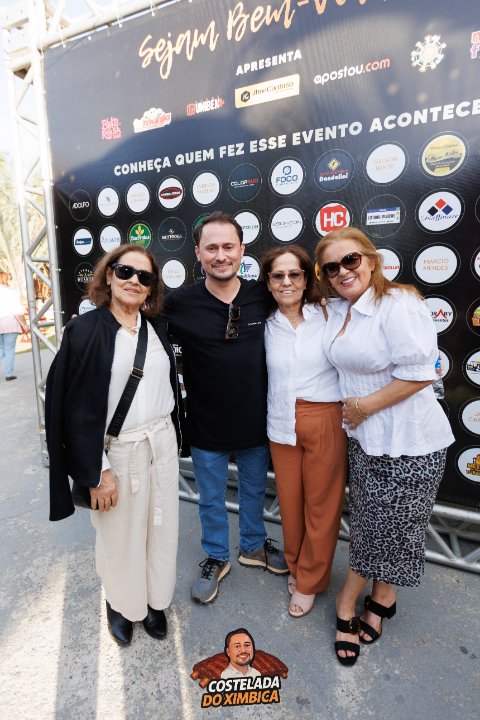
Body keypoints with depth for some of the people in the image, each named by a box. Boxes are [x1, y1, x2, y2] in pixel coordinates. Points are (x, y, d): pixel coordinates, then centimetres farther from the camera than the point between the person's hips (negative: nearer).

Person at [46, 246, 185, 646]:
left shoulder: (158, 327, 4)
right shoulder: (85, 331, -10)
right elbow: (77, 407, -11)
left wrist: (173, 437, 13)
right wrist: (97, 471, -12)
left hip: (162, 443, 4)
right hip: (117, 450, -4)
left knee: (162, 526, 16)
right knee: (121, 534, 14)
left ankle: (155, 599, 42)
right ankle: (121, 604, 43)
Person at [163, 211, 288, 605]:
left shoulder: (263, 296, -8)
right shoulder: (179, 303, -15)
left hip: (256, 421, 2)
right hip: (206, 425, -1)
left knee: (254, 490, 24)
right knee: (211, 499, 20)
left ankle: (254, 545, 52)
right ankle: (216, 558, 47)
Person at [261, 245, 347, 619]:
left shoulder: (328, 315, -5)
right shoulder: (267, 325, 3)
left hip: (326, 423, -2)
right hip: (281, 425, 3)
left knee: (322, 504, 11)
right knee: (289, 500, 15)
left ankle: (310, 581, 34)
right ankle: (296, 565, 43)